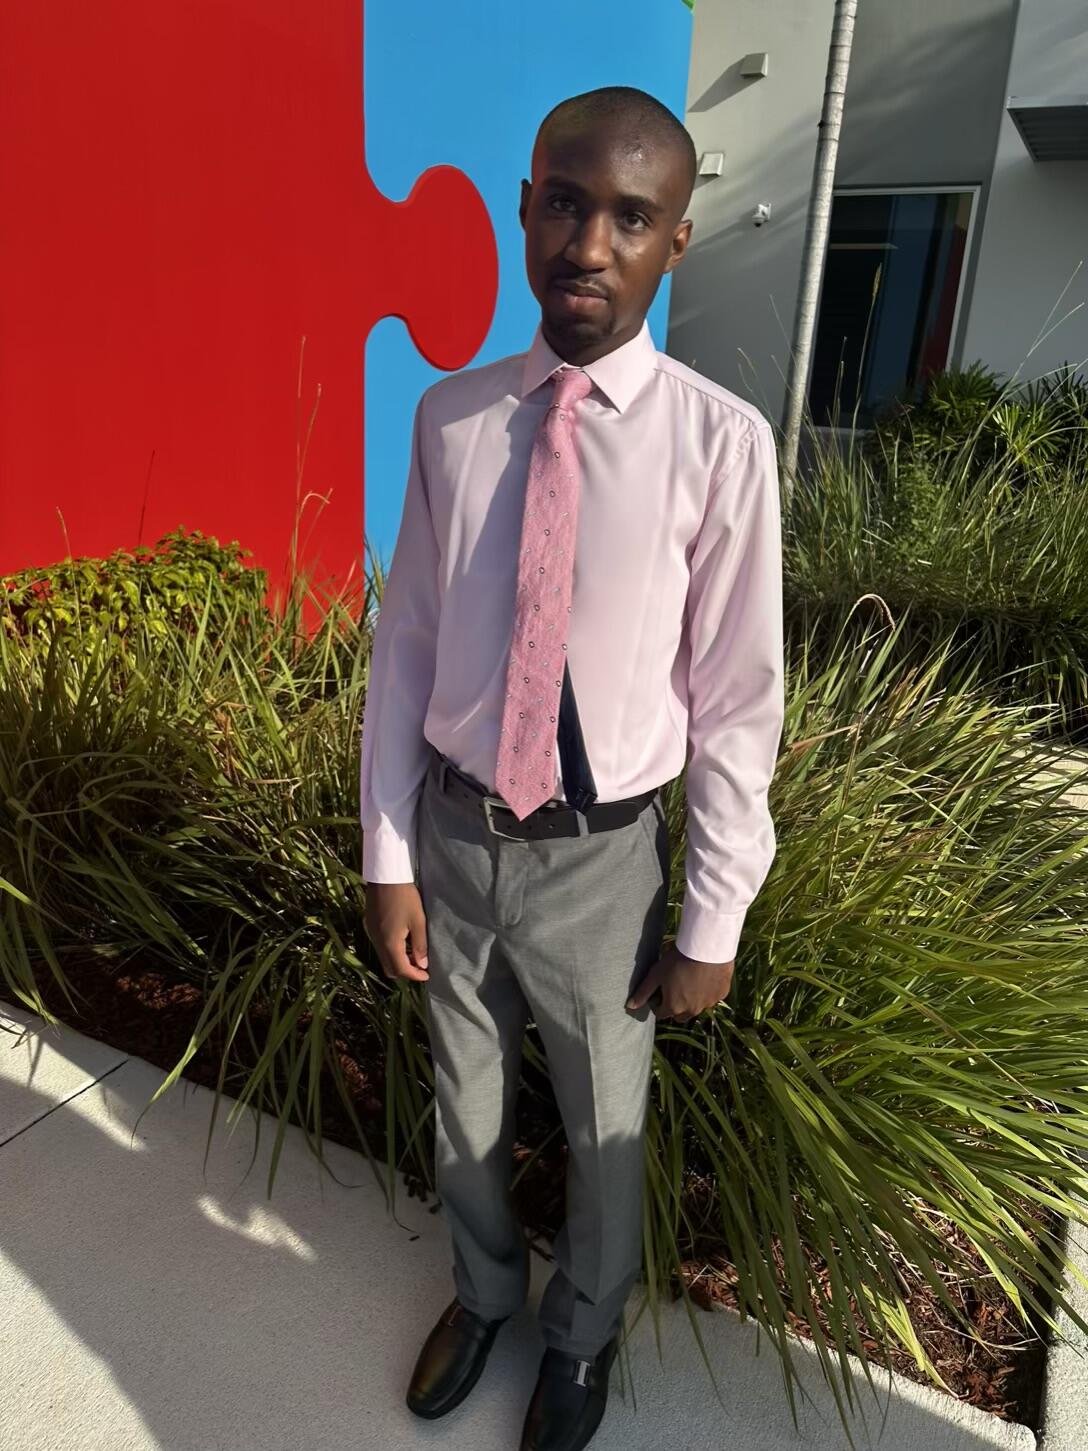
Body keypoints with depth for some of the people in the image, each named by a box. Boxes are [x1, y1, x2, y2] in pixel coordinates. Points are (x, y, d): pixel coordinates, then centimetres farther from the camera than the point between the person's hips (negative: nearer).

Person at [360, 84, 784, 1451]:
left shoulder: (720, 443, -15)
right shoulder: (450, 417, -6)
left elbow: (737, 705, -11)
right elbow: (403, 647, -1)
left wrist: (712, 924, -6)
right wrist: (388, 858, -1)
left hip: (600, 855, -2)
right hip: (453, 834, 3)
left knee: (605, 1128, 21)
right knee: (463, 1106, 25)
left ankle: (582, 1331, 55)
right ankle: (483, 1289, 59)